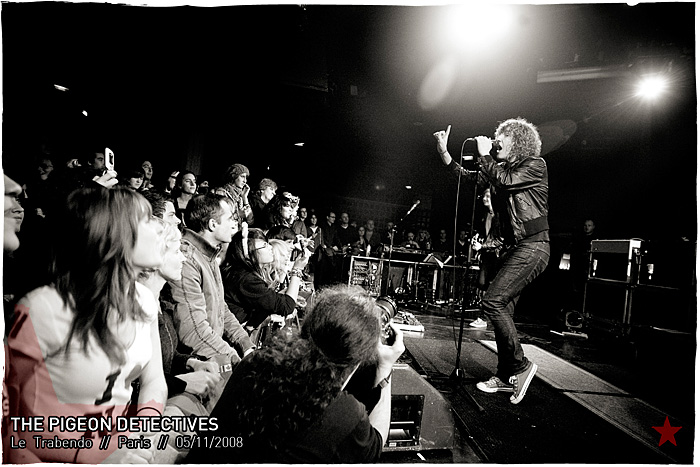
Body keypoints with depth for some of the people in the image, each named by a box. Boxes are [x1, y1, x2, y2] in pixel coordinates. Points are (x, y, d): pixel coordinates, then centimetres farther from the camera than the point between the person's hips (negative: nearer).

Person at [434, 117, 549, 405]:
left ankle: (520, 365, -3)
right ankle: (505, 377, 18)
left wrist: (484, 154, -6)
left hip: (533, 246, -9)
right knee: (503, 310, 7)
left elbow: (503, 181, -20)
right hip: (514, 248, 9)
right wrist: (444, 152, 1)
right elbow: (470, 178, 9)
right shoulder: (502, 168, 18)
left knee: (493, 301, -18)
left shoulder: (535, 165, -4)